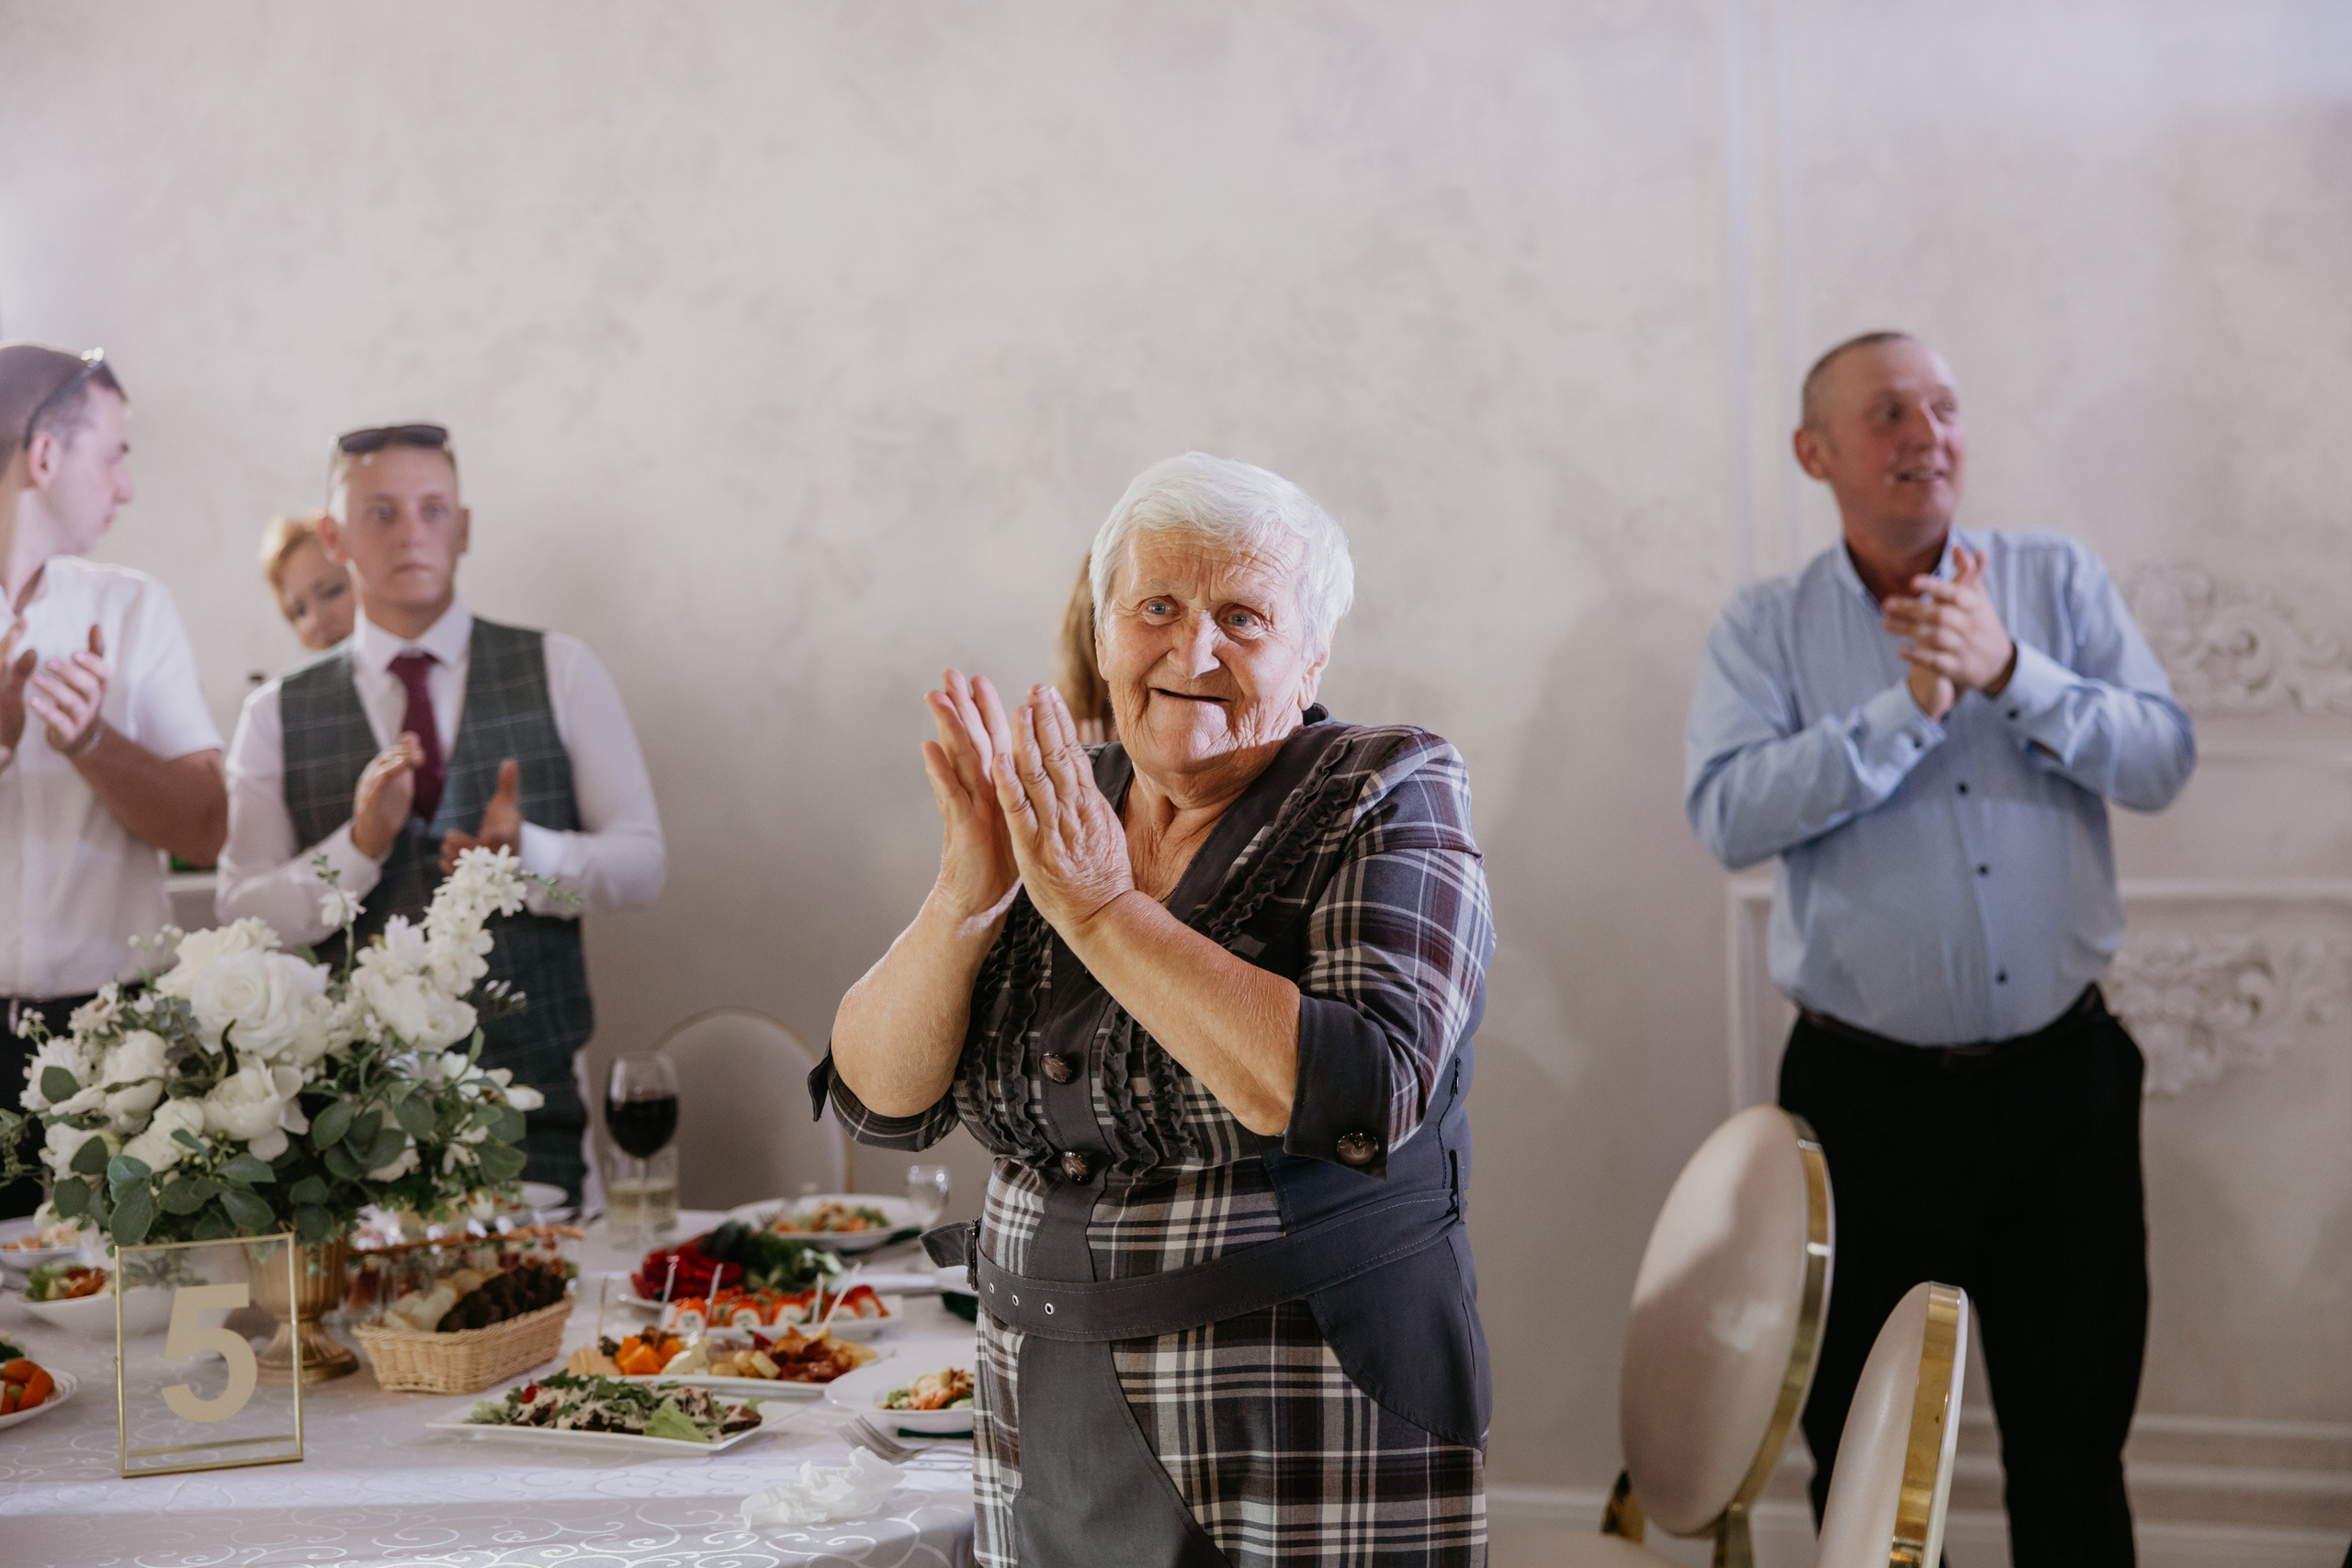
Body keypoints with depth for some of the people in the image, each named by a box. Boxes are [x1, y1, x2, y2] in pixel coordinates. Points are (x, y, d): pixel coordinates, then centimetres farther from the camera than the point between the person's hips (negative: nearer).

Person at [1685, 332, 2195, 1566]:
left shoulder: (2059, 580, 5)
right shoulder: (1763, 631, -1)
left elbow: (2162, 760, -6)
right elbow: (1729, 814, -16)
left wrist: (2010, 671, -19)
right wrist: (1910, 708, -21)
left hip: (2064, 1079, 2)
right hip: (1868, 1092, -1)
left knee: (2075, 1432, 14)